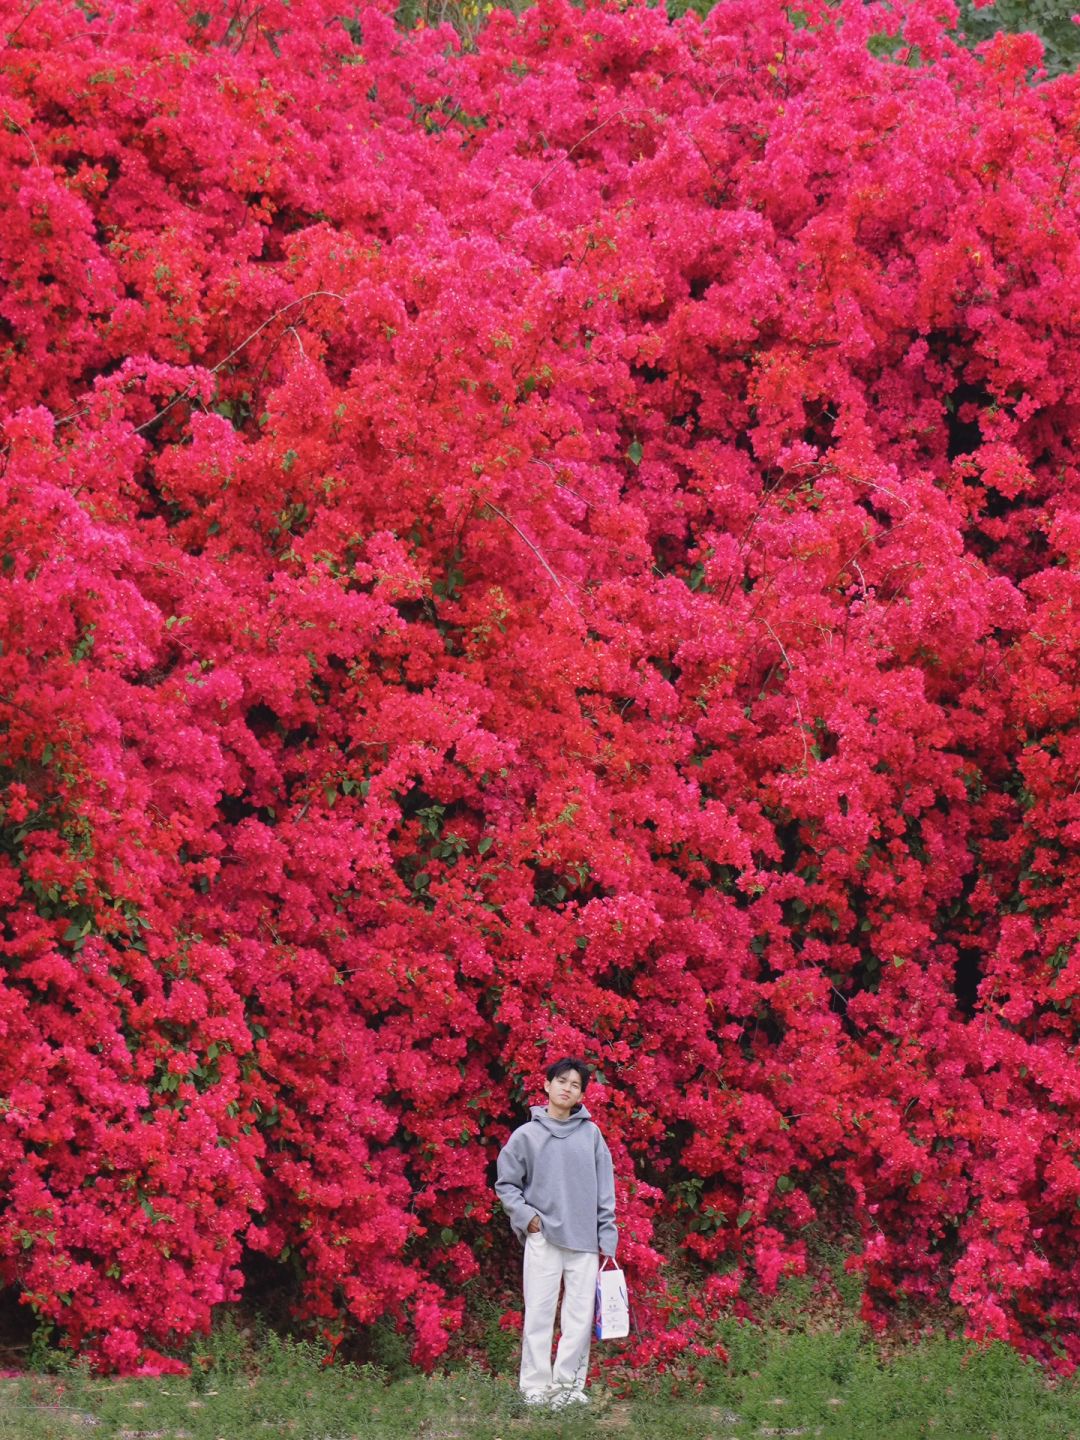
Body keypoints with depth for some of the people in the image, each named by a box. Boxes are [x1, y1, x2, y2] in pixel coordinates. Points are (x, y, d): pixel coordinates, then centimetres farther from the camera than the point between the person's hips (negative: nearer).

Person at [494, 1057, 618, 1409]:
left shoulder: (590, 1134, 8)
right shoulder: (526, 1135, 3)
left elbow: (605, 1191, 9)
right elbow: (506, 1183, 8)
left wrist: (607, 1240, 4)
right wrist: (526, 1216, -6)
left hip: (584, 1242, 2)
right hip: (543, 1239, -2)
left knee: (581, 1318, 0)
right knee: (539, 1316, -3)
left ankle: (568, 1386, 7)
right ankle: (536, 1389, -1)